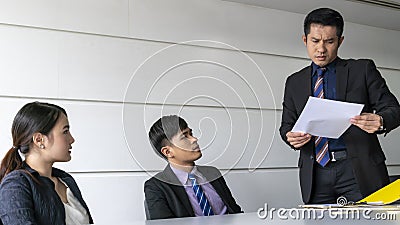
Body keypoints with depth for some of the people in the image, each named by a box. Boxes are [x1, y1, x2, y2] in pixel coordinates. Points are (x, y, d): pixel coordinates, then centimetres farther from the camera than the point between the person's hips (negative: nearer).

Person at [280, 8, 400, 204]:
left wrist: (380, 121, -21)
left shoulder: (363, 70, 7)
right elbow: (287, 124, 16)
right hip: (316, 175, 2)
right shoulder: (294, 82, 15)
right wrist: (290, 136, -8)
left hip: (360, 171, -1)